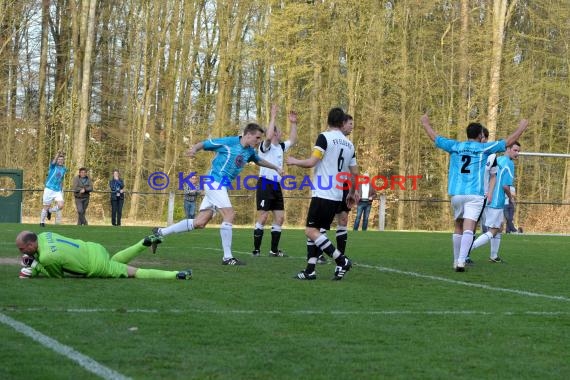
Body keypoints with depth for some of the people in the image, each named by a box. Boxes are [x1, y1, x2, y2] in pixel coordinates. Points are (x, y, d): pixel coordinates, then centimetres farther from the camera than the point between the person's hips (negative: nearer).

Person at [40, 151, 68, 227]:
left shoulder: (64, 169, 10)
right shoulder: (53, 166, -3)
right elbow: (54, 161, -27)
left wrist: (61, 189, 19)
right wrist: (58, 154, -45)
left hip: (58, 191, 4)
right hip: (49, 189, -4)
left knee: (60, 206, -16)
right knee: (46, 207, 2)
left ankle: (50, 211, 12)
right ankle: (42, 222, 22)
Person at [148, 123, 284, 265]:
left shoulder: (250, 151, 11)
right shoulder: (229, 142, -12)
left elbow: (259, 161, 33)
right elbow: (204, 144, -8)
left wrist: (276, 168, 34)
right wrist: (195, 149, -29)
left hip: (222, 186, 8)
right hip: (215, 182, -8)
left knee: (199, 223, 5)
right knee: (229, 215, -17)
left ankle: (160, 233, 14)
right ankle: (227, 257, -12)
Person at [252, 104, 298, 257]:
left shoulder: (281, 147, 15)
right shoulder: (265, 146, -9)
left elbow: (293, 140, 31)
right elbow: (268, 136, -30)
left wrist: (293, 123, 22)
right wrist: (273, 117, -25)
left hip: (276, 185, 8)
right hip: (265, 184, -8)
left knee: (280, 217, 4)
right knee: (263, 217, -11)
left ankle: (274, 250, 9)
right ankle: (256, 249, -6)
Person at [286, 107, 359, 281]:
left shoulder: (325, 137, -8)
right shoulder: (349, 145, 11)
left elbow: (311, 162, -14)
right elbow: (354, 173, 15)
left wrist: (294, 161, 5)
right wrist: (352, 193, 30)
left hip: (323, 194, -7)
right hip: (337, 196, 7)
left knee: (311, 231, -6)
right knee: (315, 231, 11)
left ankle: (342, 260, -12)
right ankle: (310, 270, 5)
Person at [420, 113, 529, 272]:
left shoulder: (454, 146, 10)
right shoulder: (484, 148, 3)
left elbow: (435, 137, 22)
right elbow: (508, 141, 9)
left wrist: (426, 124, 38)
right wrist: (521, 128, 23)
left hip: (456, 194, 4)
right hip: (474, 194, -3)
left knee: (458, 228, 17)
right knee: (468, 228, -12)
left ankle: (456, 261, 21)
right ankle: (461, 261, -28)